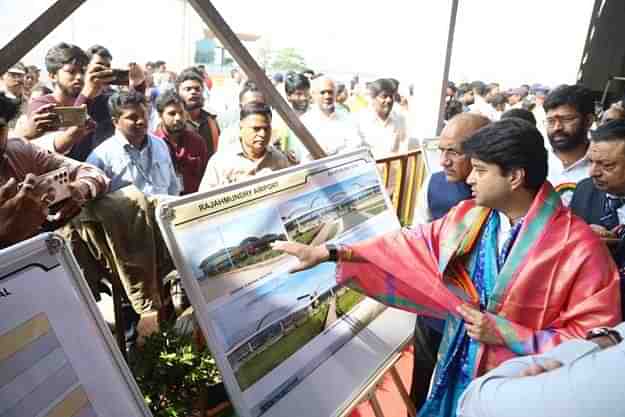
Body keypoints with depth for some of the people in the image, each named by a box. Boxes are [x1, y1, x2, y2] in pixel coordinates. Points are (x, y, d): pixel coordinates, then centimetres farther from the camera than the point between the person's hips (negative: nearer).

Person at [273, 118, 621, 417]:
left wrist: (506, 334, -23)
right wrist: (329, 253, -6)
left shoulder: (579, 248, -22)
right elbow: (408, 245, -2)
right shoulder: (468, 218, -7)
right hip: (458, 372, 4)